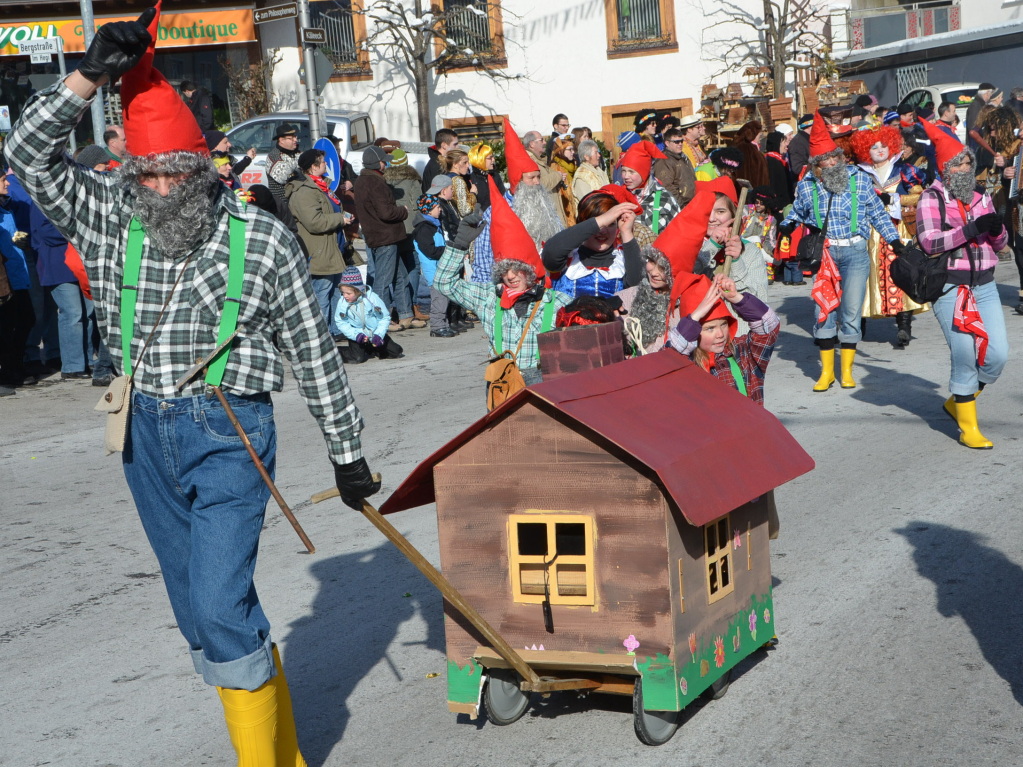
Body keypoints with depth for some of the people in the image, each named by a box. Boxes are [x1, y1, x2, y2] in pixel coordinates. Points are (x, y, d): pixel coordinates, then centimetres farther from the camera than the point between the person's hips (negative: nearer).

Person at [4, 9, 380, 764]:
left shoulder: (262, 240, -7)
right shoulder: (109, 221, 2)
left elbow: (314, 351, -2)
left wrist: (348, 451, 1)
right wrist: (91, 76, -14)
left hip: (228, 431, -5)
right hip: (146, 433, 5)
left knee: (221, 605, -14)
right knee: (203, 612, 11)